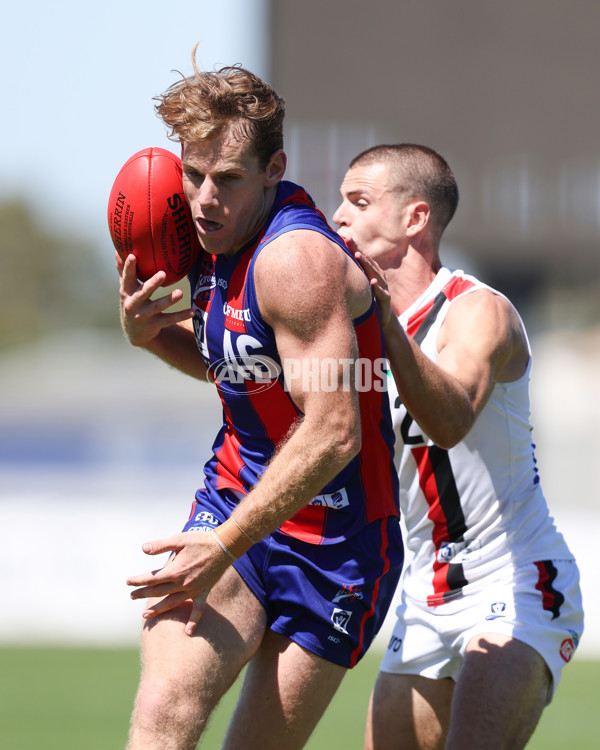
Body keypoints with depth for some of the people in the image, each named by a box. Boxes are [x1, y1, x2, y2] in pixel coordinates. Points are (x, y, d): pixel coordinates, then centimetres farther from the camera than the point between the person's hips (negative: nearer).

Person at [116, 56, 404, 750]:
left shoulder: (296, 259, -22)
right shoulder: (217, 239, 6)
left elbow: (333, 435, -26)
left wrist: (224, 546, -23)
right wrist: (150, 333, 3)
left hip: (330, 542, -6)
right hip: (235, 497, 6)